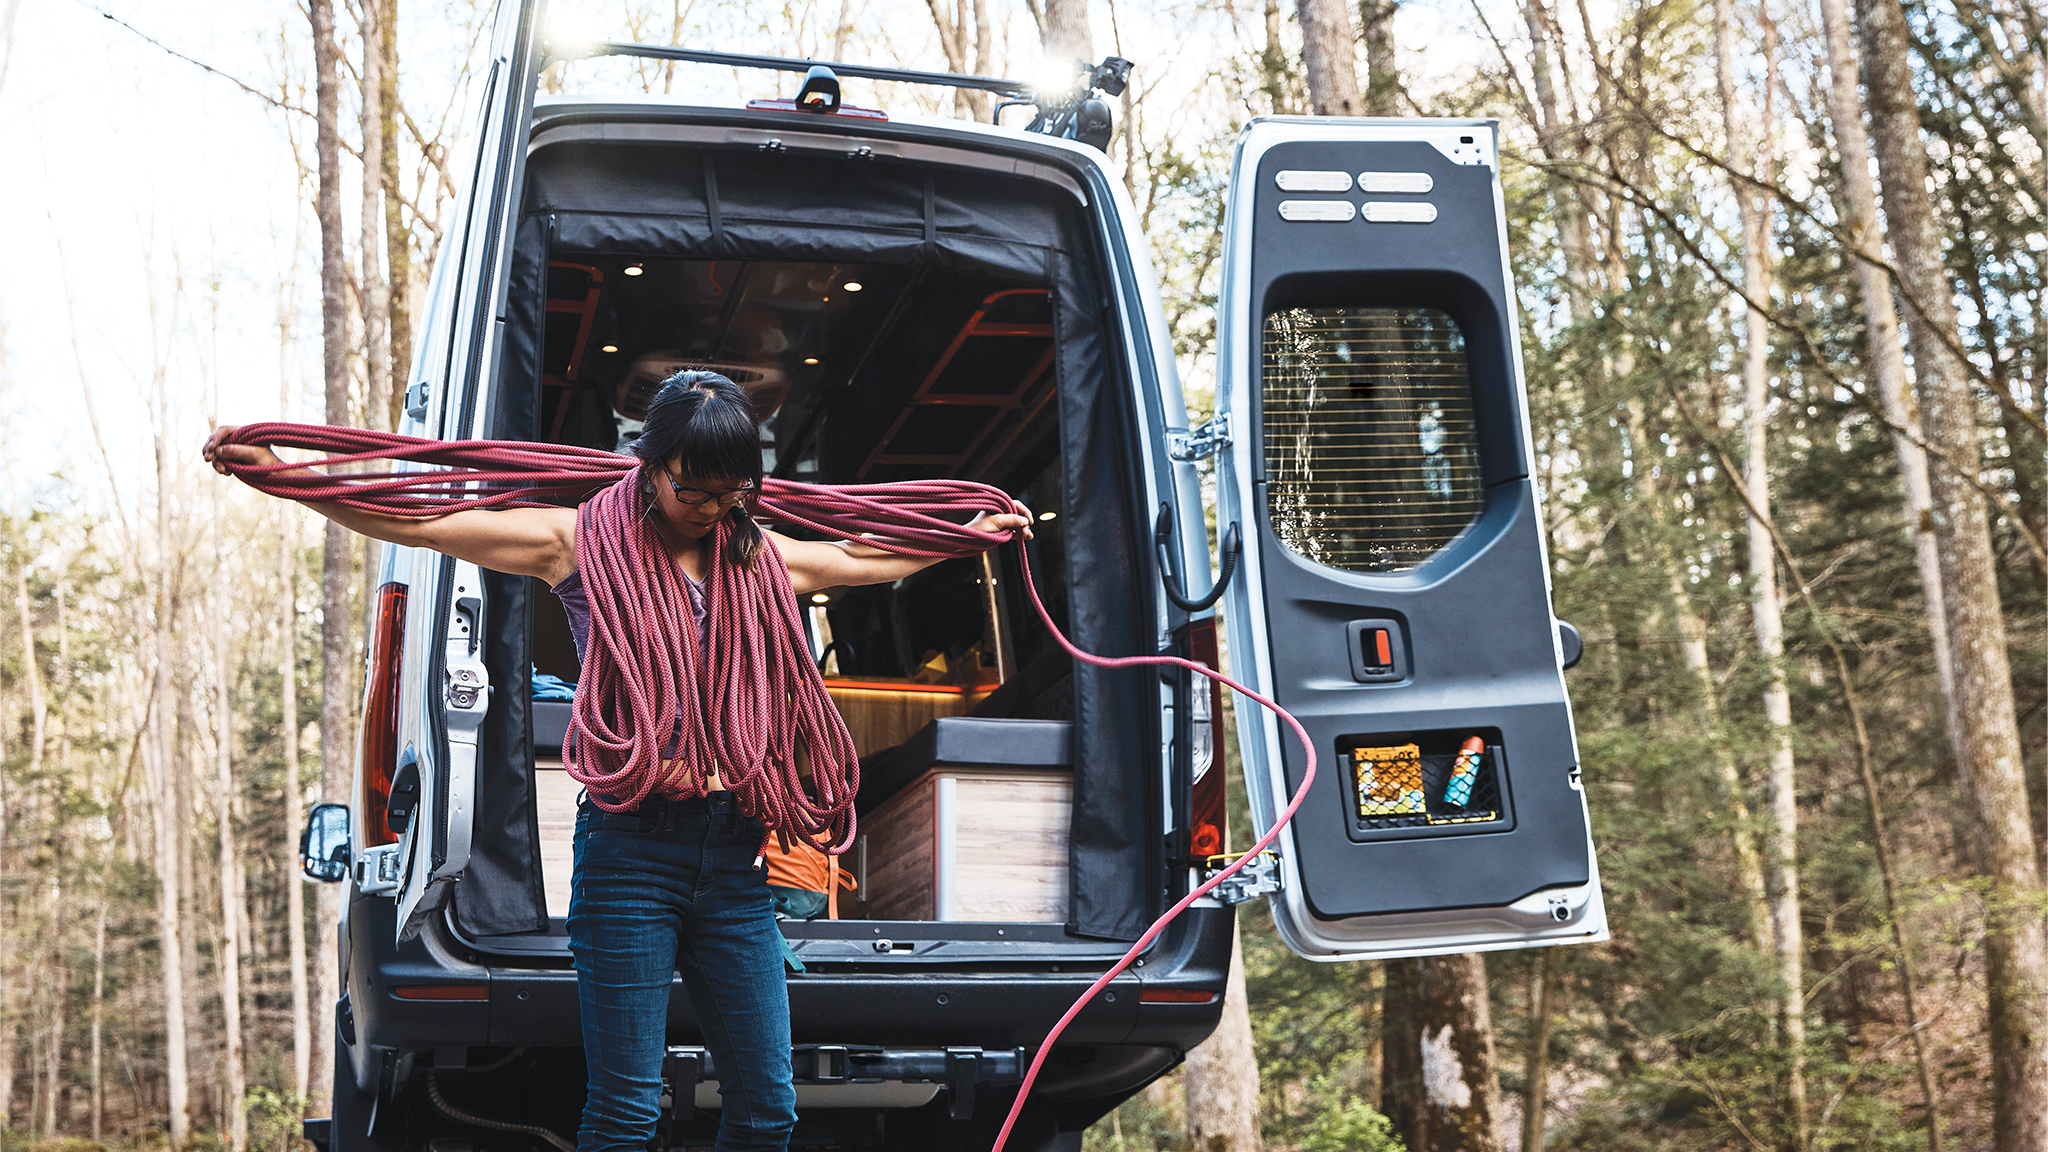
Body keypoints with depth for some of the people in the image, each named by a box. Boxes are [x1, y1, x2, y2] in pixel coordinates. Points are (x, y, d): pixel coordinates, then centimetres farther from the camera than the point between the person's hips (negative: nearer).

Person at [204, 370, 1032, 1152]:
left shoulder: (759, 554, 15)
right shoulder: (584, 543, 1)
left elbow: (860, 558, 33)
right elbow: (419, 521, -2)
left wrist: (971, 533, 44)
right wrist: (277, 471, -8)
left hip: (733, 858, 5)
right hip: (632, 849, -4)